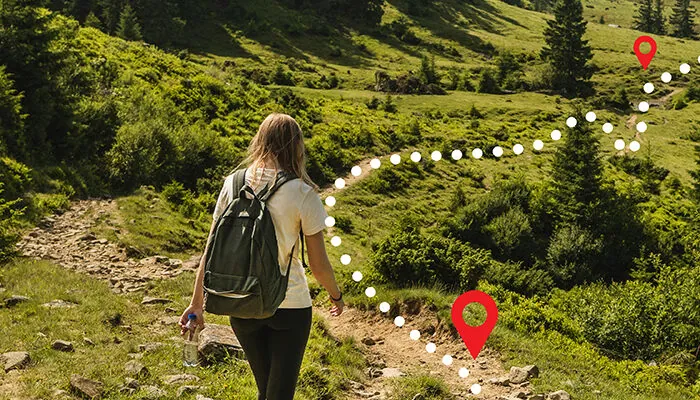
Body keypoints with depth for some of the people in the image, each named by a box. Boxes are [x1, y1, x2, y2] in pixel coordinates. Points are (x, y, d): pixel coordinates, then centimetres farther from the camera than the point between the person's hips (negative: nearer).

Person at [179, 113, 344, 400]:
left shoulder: (233, 184, -4)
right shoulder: (303, 193, -12)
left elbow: (211, 250, -1)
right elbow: (319, 266, -8)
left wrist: (197, 303, 6)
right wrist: (336, 296, 11)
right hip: (290, 306, -4)